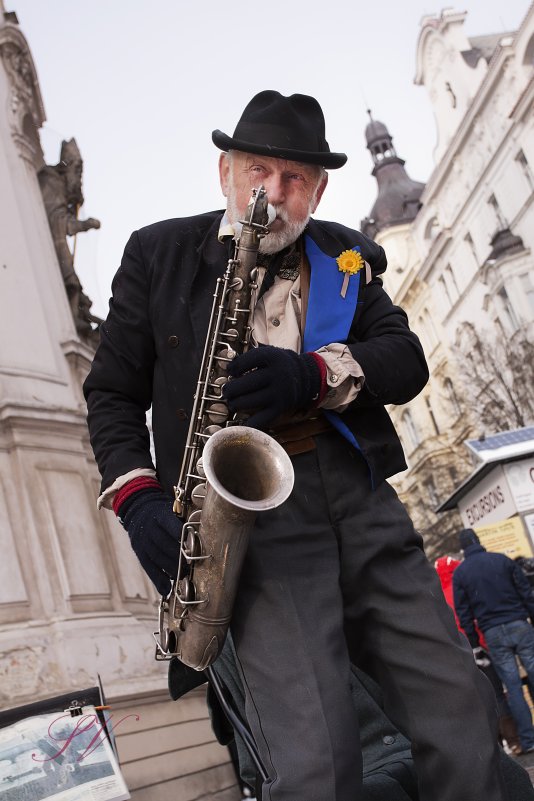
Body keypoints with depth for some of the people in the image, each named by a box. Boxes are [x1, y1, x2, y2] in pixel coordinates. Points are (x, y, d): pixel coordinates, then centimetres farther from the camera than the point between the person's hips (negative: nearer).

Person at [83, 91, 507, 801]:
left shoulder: (344, 256, 17)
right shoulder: (158, 254, 11)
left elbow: (407, 358, 5)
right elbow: (112, 391, 11)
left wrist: (316, 374, -15)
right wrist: (137, 496, -6)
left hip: (358, 495, 3)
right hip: (248, 511, -3)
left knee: (463, 713, 1)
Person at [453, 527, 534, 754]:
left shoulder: (459, 573, 4)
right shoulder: (502, 560, 3)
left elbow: (463, 612, 3)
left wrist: (474, 644, 10)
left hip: (492, 633, 0)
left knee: (512, 685, 3)